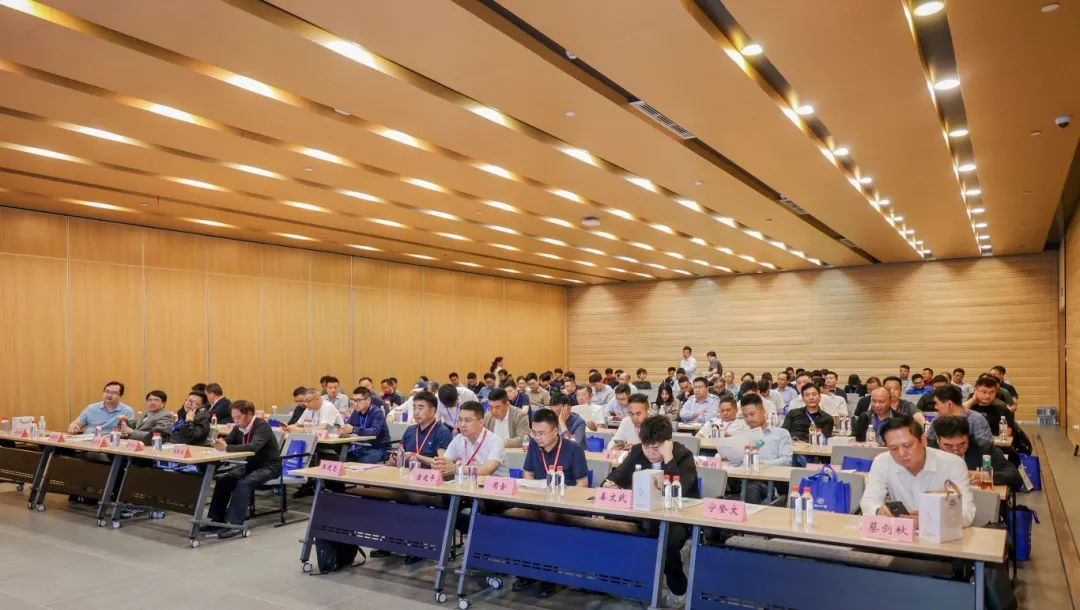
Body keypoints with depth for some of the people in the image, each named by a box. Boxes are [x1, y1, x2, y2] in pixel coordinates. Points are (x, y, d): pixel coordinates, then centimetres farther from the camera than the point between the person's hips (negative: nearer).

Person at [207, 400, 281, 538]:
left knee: (243, 483, -30)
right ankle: (217, 519, 2)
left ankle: (235, 523, -27)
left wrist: (227, 448, -41)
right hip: (250, 465, 8)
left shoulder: (262, 426, -22)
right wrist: (219, 444, -22)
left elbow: (253, 447, -37)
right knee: (223, 480, -9)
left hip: (268, 467, -8)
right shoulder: (239, 428, 2)